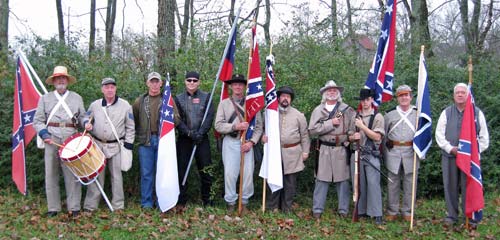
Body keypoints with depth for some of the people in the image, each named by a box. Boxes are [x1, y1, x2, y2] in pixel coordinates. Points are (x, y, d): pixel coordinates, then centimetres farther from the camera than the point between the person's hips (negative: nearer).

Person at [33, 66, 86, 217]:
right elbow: (38, 120, 11)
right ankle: (53, 208, 8)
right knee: (51, 173, 0)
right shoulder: (45, 98, 15)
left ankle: (74, 207, 1)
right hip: (51, 139, 0)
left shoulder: (77, 98, 17)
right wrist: (44, 134, -6)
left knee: (73, 174, -4)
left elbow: (83, 116, 17)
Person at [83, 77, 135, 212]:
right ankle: (90, 205, 9)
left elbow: (130, 127, 4)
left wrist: (128, 144, -2)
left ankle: (118, 205, 13)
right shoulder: (95, 105, 6)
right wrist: (87, 124, -6)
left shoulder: (125, 105, 1)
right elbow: (86, 118, 18)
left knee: (116, 175, 4)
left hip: (116, 146, -1)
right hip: (98, 145, 2)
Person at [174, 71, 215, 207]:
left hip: (202, 138, 0)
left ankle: (207, 200, 11)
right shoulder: (178, 98, 7)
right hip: (184, 139, 0)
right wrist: (189, 133, -14)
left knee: (205, 170, 0)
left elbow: (209, 117, -2)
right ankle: (181, 200, 10)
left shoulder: (206, 97, 7)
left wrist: (200, 133, -14)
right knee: (182, 169, 1)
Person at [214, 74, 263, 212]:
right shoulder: (224, 103, 6)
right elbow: (218, 125, -2)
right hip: (230, 142, -1)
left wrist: (251, 142, -6)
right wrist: (235, 126, -15)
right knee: (230, 173, -1)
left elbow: (259, 126, 5)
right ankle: (230, 203, 13)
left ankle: (244, 202, 17)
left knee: (248, 174, 1)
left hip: (247, 143, 1)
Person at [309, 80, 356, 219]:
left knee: (342, 180, 5)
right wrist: (331, 123, -11)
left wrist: (349, 140, -9)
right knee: (321, 180, 2)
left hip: (342, 149, 0)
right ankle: (317, 210, 9)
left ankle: (343, 210, 14)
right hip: (324, 150, 0)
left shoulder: (347, 109, 6)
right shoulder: (318, 110, 5)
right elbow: (312, 130, -6)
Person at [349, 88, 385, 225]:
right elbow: (350, 137, 15)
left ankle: (377, 214, -4)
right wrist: (353, 137, -9)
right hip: (357, 154, 4)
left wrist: (362, 126, -14)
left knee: (373, 184, -7)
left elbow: (377, 137, -10)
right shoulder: (356, 117, 12)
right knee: (359, 184, 8)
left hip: (371, 155, -4)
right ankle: (361, 211, 18)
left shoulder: (377, 117, -1)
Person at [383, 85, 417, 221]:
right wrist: (385, 153, 6)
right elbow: (383, 134, 11)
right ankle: (392, 212, 14)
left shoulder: (417, 114, 5)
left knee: (410, 184, 4)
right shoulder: (390, 114, 8)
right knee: (393, 183, 5)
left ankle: (407, 212, 15)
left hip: (411, 152, -1)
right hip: (393, 152, 1)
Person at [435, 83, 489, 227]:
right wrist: (450, 148, -7)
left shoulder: (477, 113, 6)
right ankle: (452, 215, 15)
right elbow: (439, 134, 6)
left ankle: (471, 217, 9)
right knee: (450, 186, 5)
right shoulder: (446, 112, 8)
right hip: (450, 156, 1)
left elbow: (484, 137, 9)